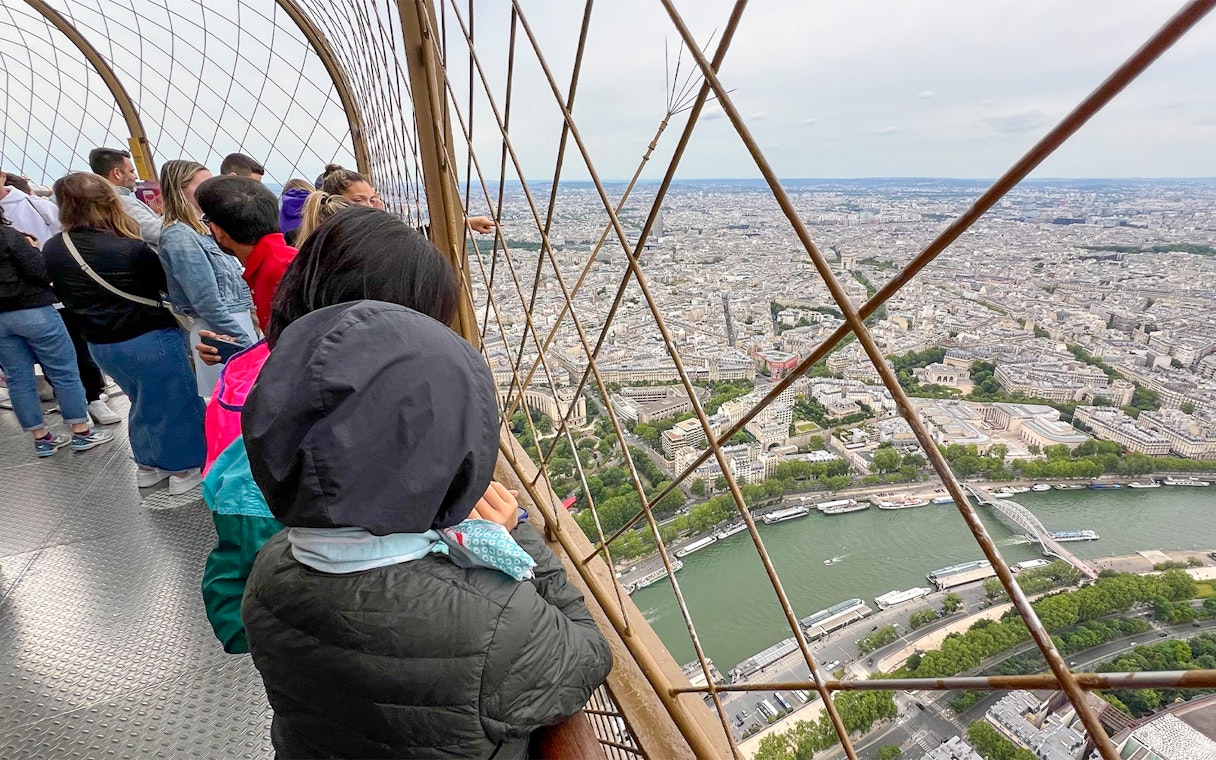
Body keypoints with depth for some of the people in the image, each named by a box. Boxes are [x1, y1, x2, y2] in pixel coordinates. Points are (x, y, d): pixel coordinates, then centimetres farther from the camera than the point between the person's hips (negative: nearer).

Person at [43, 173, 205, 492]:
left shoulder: (53, 250, -2)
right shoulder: (131, 250, -24)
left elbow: (65, 296, 11)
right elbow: (171, 283, -10)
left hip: (100, 345, 7)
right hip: (151, 340, -7)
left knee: (144, 403, 25)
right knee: (175, 403, 10)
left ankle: (148, 465, 37)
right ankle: (184, 469, 22)